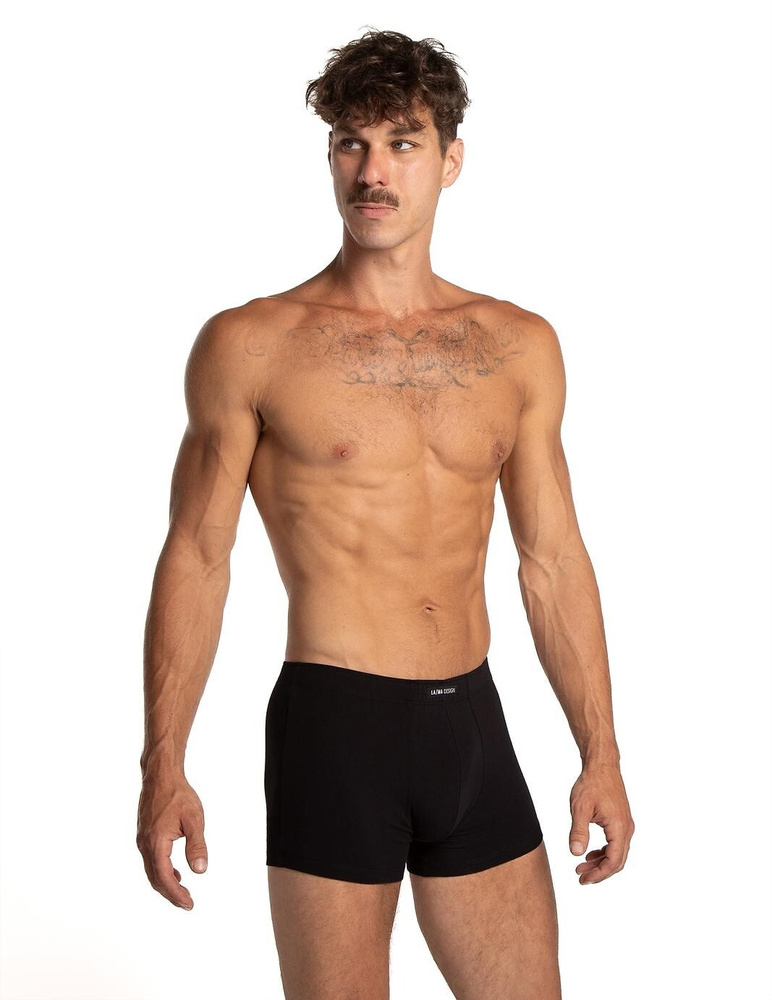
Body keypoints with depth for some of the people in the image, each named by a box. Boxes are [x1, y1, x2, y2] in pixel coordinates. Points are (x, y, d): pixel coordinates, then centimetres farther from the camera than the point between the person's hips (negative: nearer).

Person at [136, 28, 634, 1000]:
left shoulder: (520, 346, 8)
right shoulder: (249, 345, -2)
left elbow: (553, 563, 11)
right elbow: (195, 559, -1)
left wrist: (600, 756, 9)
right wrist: (163, 767, -6)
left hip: (473, 726, 4)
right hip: (334, 725, -3)